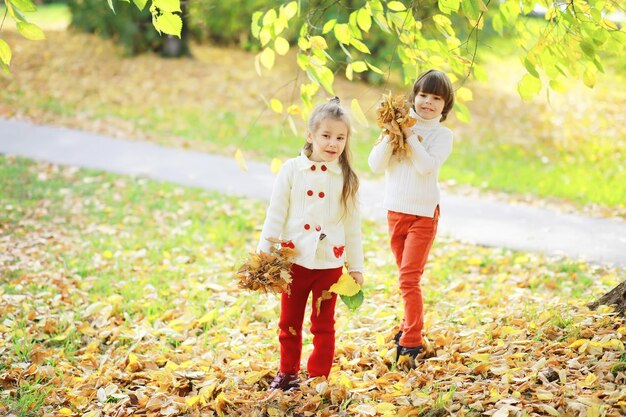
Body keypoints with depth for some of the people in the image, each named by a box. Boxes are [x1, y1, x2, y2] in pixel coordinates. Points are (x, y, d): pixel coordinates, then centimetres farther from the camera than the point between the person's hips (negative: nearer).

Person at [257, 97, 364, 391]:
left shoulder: (346, 178, 1)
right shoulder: (292, 170, -3)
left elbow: (352, 224, 7)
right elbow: (276, 213, -1)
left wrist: (356, 266, 7)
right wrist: (264, 251, -6)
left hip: (330, 262, 0)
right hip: (295, 259, 0)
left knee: (324, 325, 7)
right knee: (289, 322, 11)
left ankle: (318, 377, 16)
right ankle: (288, 373, 26)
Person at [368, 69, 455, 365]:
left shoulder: (442, 134, -6)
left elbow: (427, 166, -22)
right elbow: (375, 165, -5)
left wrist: (410, 135, -20)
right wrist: (390, 136, -17)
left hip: (423, 214, -4)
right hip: (395, 210, 4)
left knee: (409, 277, -9)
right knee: (406, 276, 18)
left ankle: (411, 341, -4)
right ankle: (411, 324, 35)